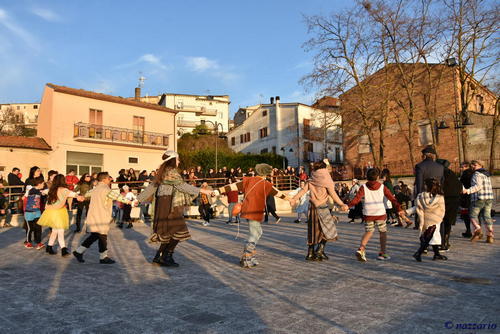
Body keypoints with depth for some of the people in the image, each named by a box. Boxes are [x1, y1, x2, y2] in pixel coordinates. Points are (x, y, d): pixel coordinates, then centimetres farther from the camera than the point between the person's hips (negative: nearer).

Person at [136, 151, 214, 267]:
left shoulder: (162, 172, 17)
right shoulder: (172, 171, -11)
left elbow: (152, 186, 19)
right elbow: (182, 186, -18)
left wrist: (139, 199, 27)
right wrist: (201, 191, -19)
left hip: (164, 205, 10)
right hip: (170, 206, -10)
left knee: (169, 233, 13)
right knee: (178, 231, -4)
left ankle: (159, 257, 17)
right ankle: (167, 257, -1)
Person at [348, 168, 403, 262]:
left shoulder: (364, 187, -1)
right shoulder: (382, 187, 2)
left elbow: (357, 198, -13)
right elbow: (392, 198, -2)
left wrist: (349, 205, -10)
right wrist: (398, 209, -1)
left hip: (368, 214, 1)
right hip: (380, 214, -1)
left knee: (368, 232, 14)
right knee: (383, 232, 15)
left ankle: (361, 249, -6)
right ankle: (382, 253, 16)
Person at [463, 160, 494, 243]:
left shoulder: (477, 174, -8)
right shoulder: (486, 174, 20)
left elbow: (478, 186, -20)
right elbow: (489, 187, 23)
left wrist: (468, 190, -25)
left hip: (479, 198, -8)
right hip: (489, 198, 8)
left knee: (473, 215, -1)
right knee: (487, 216, 7)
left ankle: (478, 230, -17)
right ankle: (490, 235, 2)